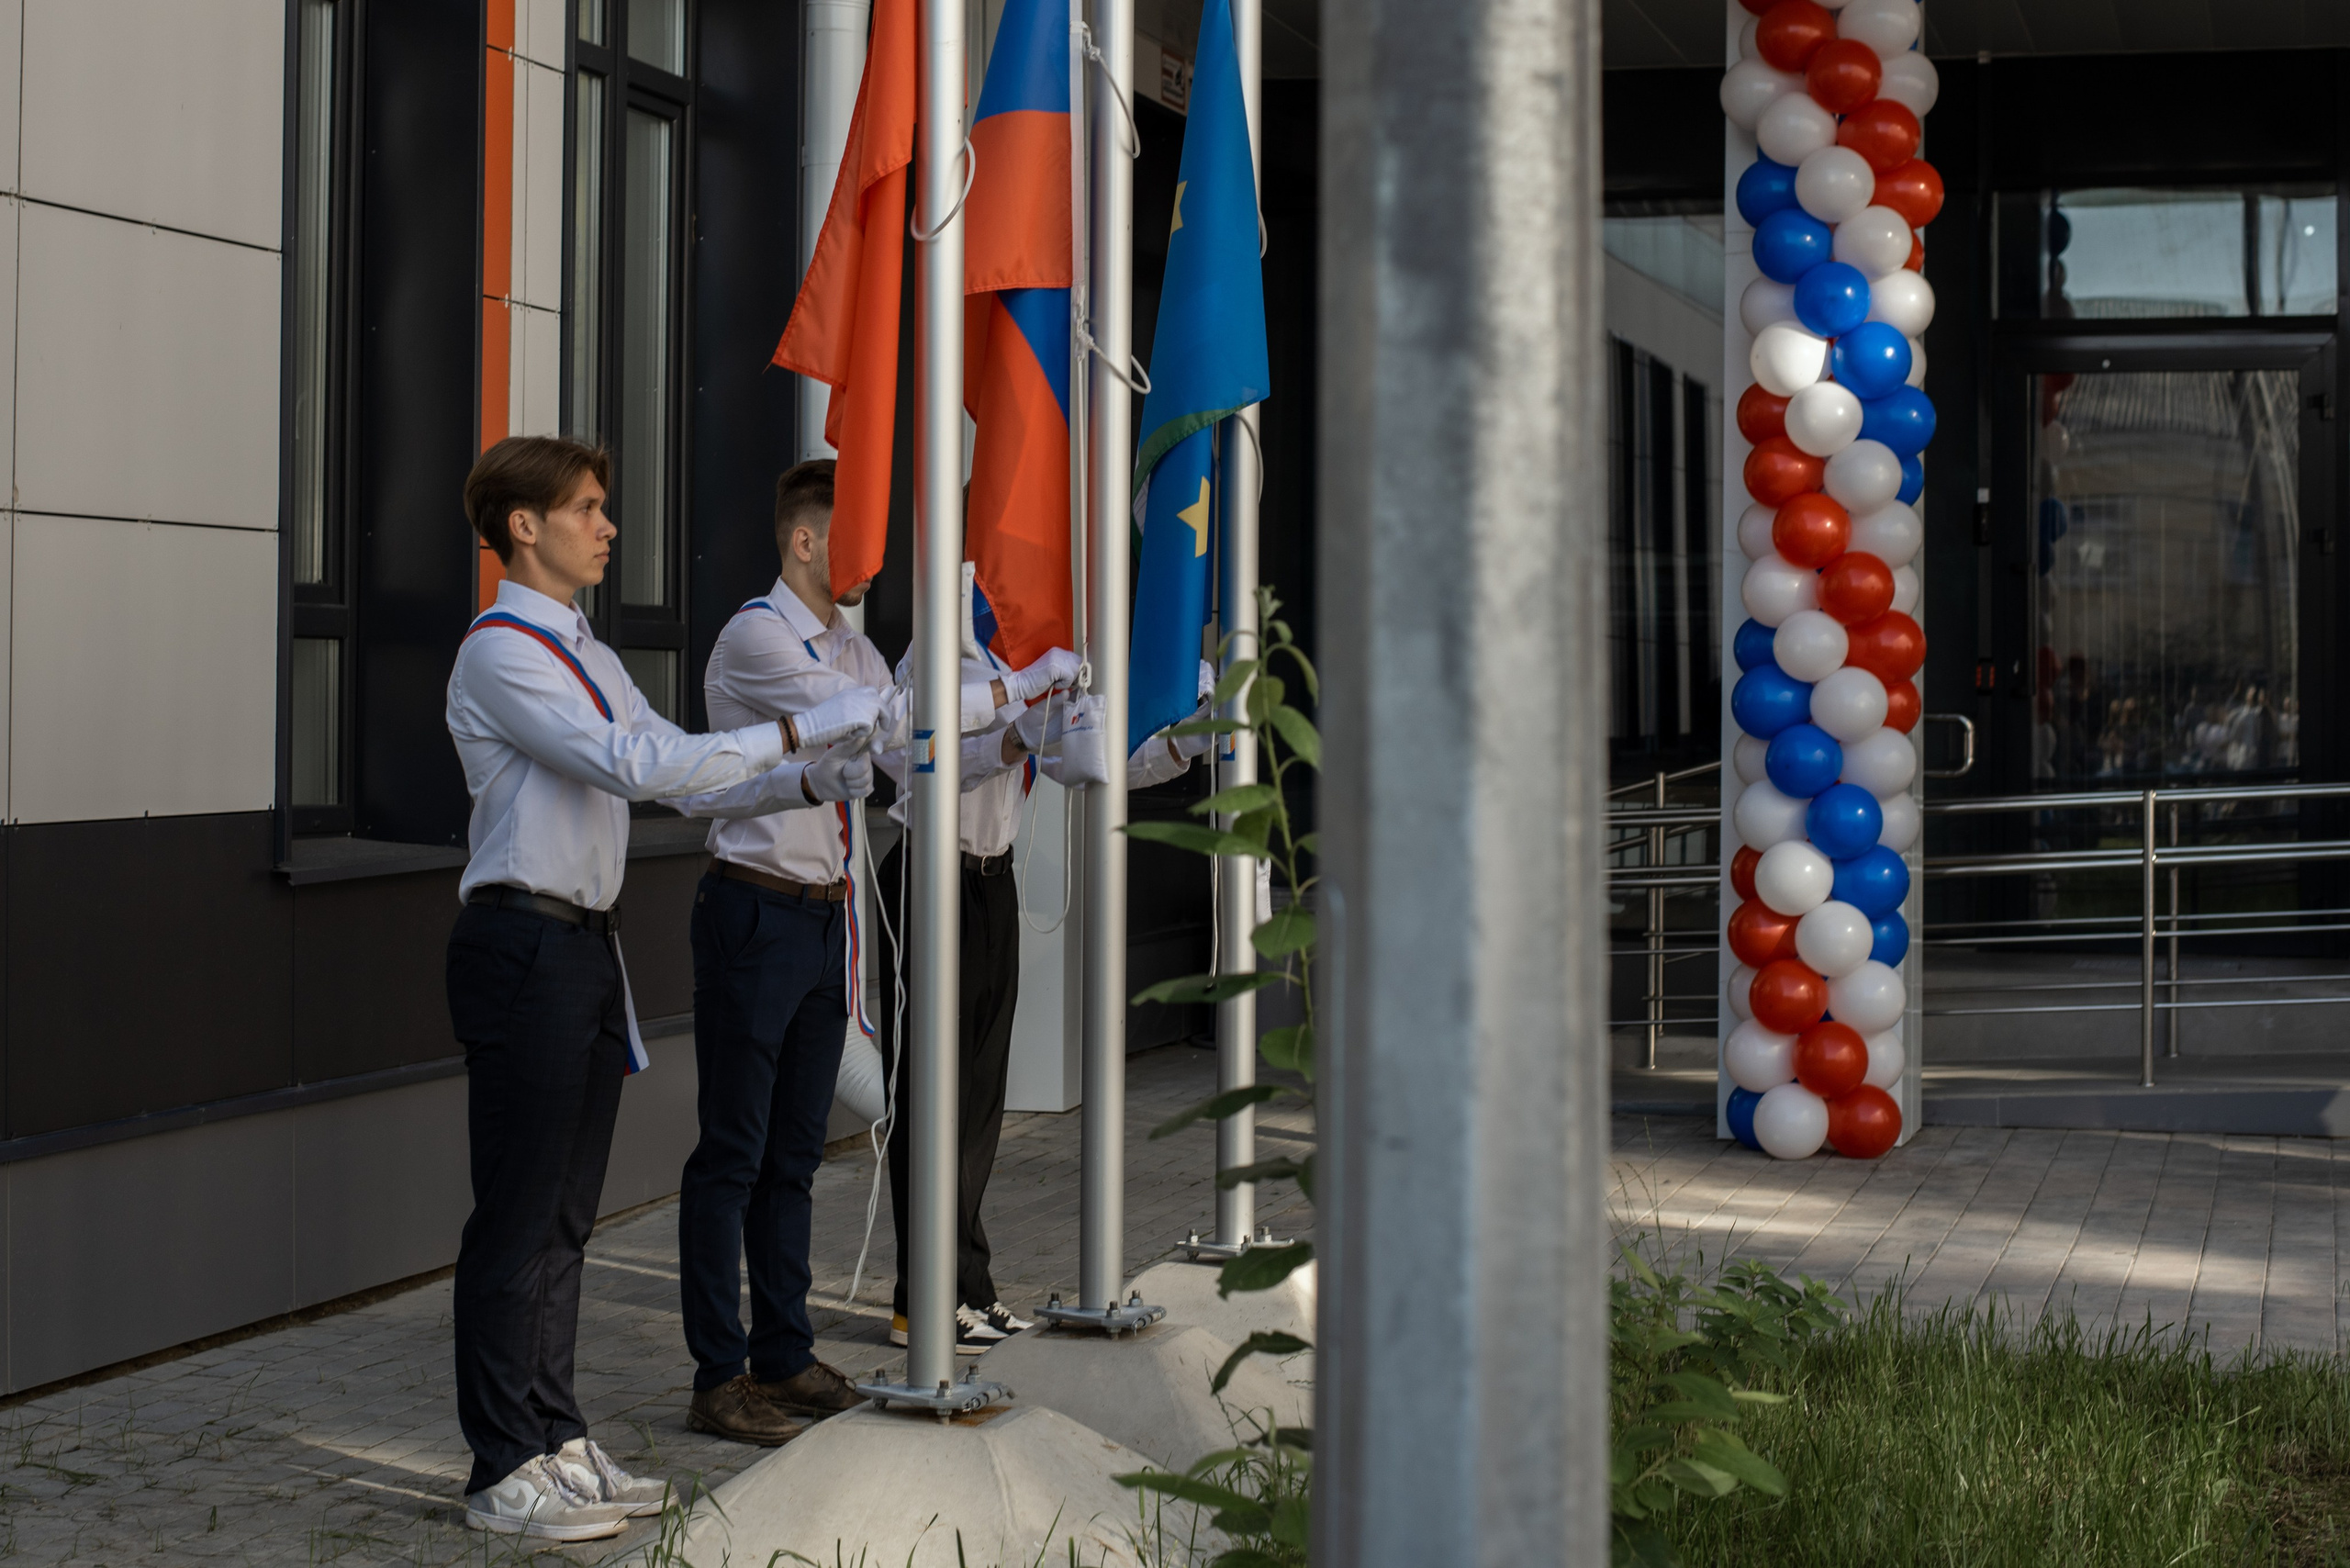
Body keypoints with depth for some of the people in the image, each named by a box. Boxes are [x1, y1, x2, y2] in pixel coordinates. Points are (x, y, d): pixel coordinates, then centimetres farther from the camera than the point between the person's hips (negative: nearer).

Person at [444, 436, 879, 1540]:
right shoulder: (500, 655, -13)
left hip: (588, 945, 10)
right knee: (518, 1217, -4)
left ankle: (554, 1440, 24)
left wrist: (813, 783, 1)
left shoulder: (585, 656, 18)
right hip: (523, 943, -10)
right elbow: (636, 767, -23)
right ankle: (505, 1472, 3)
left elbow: (687, 774, 17)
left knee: (566, 1210, 14)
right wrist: (794, 732, -22)